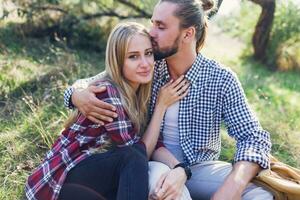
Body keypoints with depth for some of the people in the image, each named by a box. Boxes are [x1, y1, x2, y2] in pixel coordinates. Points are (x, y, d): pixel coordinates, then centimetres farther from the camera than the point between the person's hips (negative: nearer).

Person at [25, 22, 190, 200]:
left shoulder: (139, 91, 1)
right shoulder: (107, 93, -24)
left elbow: (154, 144, 1)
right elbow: (139, 155, -18)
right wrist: (162, 105, -15)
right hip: (58, 183, -7)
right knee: (133, 158, -30)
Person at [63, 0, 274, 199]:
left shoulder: (221, 79, -10)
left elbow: (254, 138, -13)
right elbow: (90, 83, 5)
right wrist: (78, 95, -22)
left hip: (201, 168, 0)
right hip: (156, 163, 0)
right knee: (159, 175, -35)